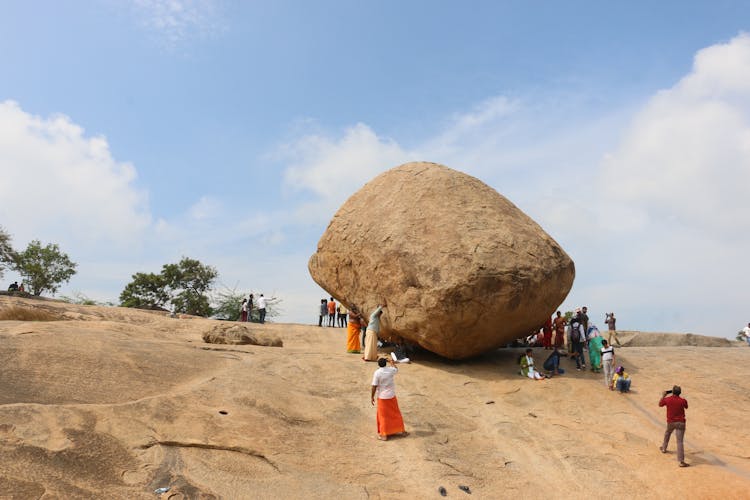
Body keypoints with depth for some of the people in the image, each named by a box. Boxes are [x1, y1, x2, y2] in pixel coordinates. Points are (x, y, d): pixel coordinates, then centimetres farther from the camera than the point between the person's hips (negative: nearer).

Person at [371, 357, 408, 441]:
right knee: (395, 413, 17)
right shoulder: (390, 370, -5)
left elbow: (374, 386, -16)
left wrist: (372, 397, -6)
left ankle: (384, 435, 12)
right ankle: (402, 431, 27)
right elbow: (396, 370, 20)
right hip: (392, 396, 3)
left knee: (383, 416, 8)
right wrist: (392, 363, 37)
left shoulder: (377, 373, -17)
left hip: (382, 397, -3)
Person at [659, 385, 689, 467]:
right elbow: (686, 407, 11)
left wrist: (663, 396, 23)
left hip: (670, 422, 2)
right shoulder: (683, 400, -12)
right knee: (680, 441, -8)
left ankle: (664, 448, 50)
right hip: (680, 423, -2)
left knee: (667, 434, 32)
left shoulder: (667, 399, -8)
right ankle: (681, 461, -13)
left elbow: (660, 404, 12)